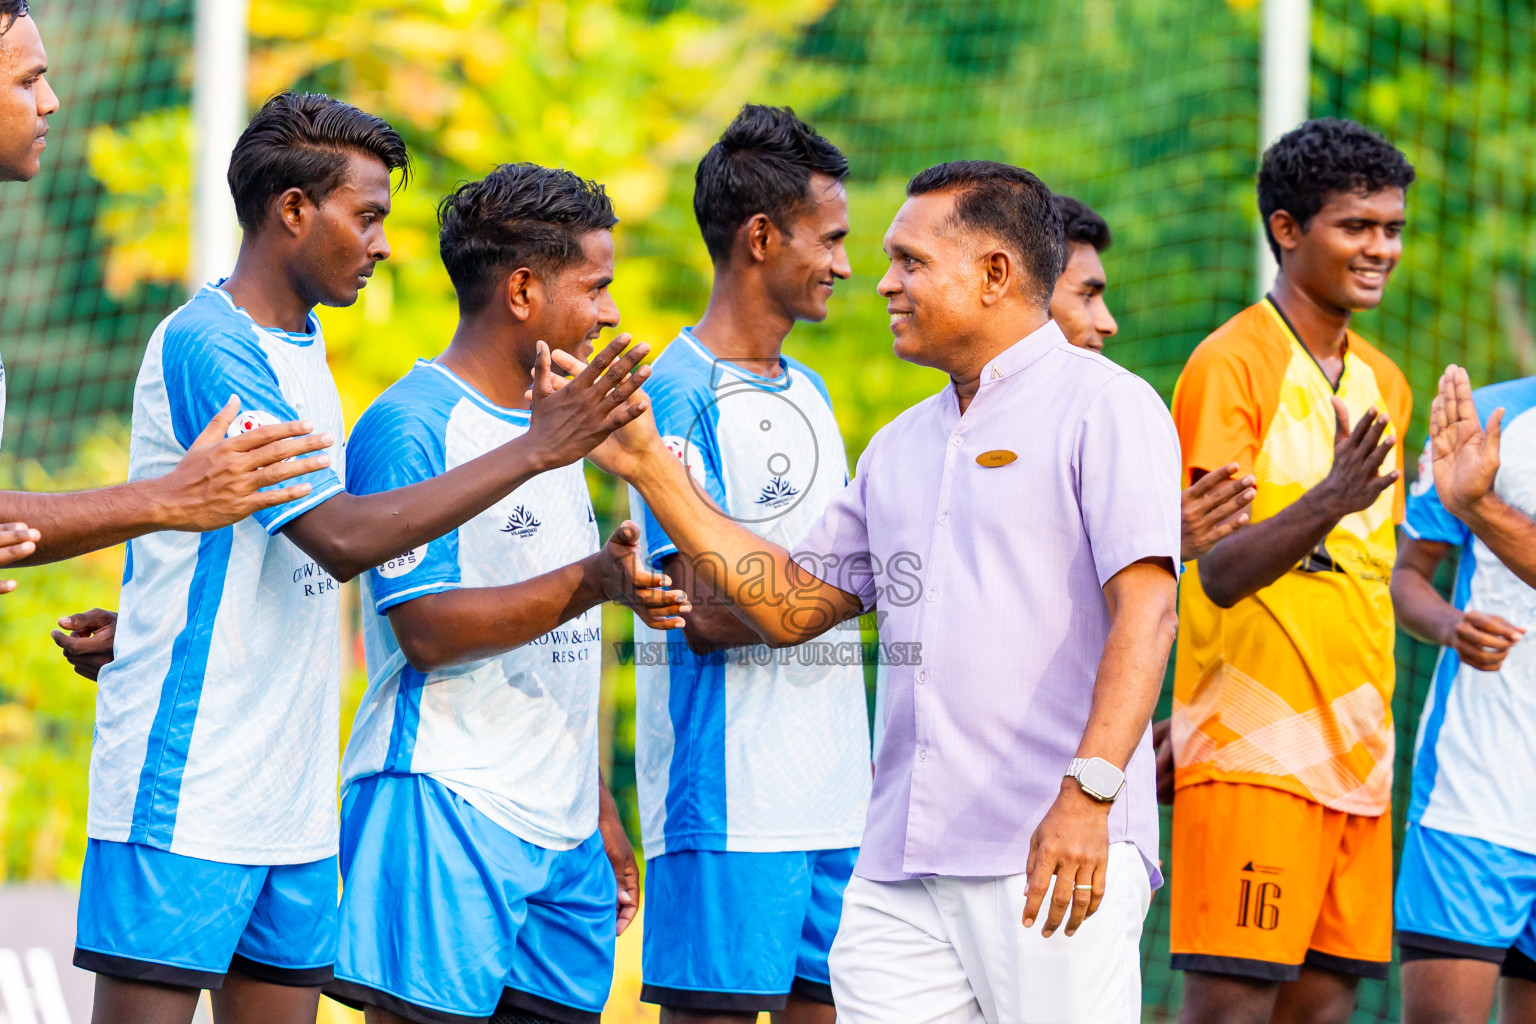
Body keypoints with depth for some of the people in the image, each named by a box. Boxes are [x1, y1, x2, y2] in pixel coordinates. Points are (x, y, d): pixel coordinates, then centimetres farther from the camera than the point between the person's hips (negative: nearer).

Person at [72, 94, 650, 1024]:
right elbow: (339, 538, -22)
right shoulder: (209, 345, -15)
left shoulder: (301, 348, 16)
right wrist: (534, 450, -19)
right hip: (186, 786, -9)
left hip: (293, 796, 9)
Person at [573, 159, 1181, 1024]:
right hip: (899, 870, 7)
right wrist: (649, 466, 20)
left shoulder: (1103, 407, -2)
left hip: (1061, 857, -7)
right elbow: (791, 606, 22)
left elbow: (1144, 612, -13)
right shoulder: (902, 447, 23)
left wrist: (1089, 791, -24)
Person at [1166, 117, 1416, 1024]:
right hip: (1255, 748, -7)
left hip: (1359, 748, 7)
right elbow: (1220, 573, -17)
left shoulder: (1383, 385, 16)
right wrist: (1327, 503, -32)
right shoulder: (1232, 364, -8)